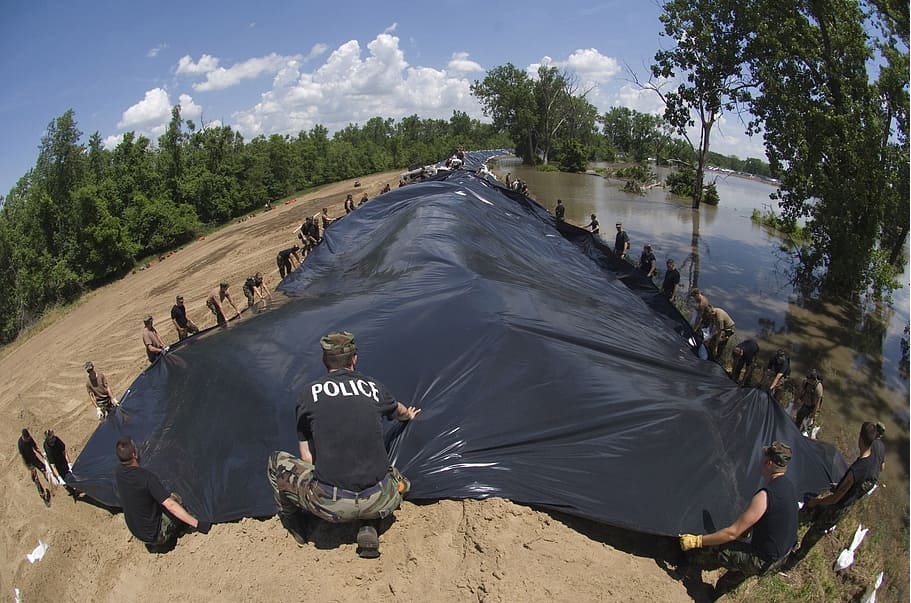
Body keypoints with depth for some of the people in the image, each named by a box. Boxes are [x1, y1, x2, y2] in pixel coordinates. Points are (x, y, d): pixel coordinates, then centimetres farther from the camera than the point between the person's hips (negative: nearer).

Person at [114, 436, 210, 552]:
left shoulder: (118, 471, -8)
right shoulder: (148, 478, -30)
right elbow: (170, 505, -32)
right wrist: (197, 524, -29)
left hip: (134, 530, 7)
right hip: (153, 534, -7)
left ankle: (152, 542, 15)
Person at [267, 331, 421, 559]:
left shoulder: (310, 393, 5)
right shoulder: (373, 387, 11)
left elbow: (306, 457, 12)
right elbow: (398, 410, 36)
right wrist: (408, 415, 61)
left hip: (330, 505, -1)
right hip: (381, 503, 2)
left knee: (277, 462, 21)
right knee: (400, 481, 36)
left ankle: (293, 523, 32)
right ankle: (369, 528, 14)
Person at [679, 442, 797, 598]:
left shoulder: (765, 496, -30)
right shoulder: (788, 485, -1)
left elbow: (732, 533, -28)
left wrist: (696, 541, -21)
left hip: (763, 561, -9)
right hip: (783, 554, 9)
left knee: (714, 549, -3)